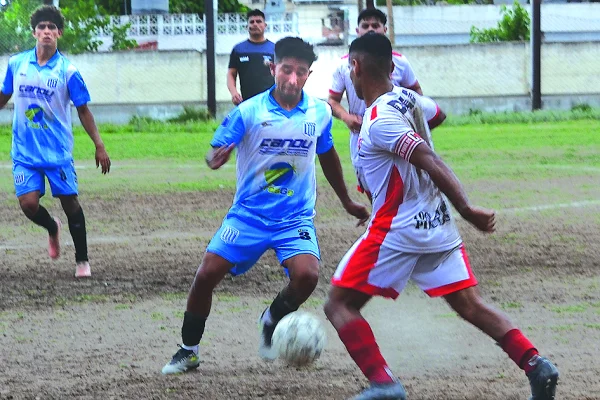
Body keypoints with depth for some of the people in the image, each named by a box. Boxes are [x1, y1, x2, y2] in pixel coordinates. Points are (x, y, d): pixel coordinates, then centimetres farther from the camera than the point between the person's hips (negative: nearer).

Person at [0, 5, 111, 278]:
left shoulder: (67, 70, -6)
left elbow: (83, 110, 0)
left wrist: (99, 146, -4)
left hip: (58, 152, -2)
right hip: (25, 151, 2)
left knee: (70, 202, 1)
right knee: (28, 203, -10)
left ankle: (82, 261, 17)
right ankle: (52, 228, 25)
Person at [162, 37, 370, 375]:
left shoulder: (320, 113, -1)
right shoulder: (249, 112, -10)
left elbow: (328, 156, 17)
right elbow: (216, 153, -11)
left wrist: (347, 202, 26)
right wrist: (217, 158, -37)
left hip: (296, 217, 1)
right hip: (249, 213, -1)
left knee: (307, 274, -25)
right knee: (207, 275, -8)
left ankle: (273, 322, 8)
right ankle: (188, 352, 13)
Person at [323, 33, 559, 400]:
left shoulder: (380, 121, -18)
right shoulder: (408, 98, 7)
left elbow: (432, 163, -26)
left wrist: (468, 211, -28)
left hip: (398, 231, -8)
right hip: (439, 226, 8)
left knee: (340, 304, 2)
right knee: (470, 306, 7)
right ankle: (536, 365, -12)